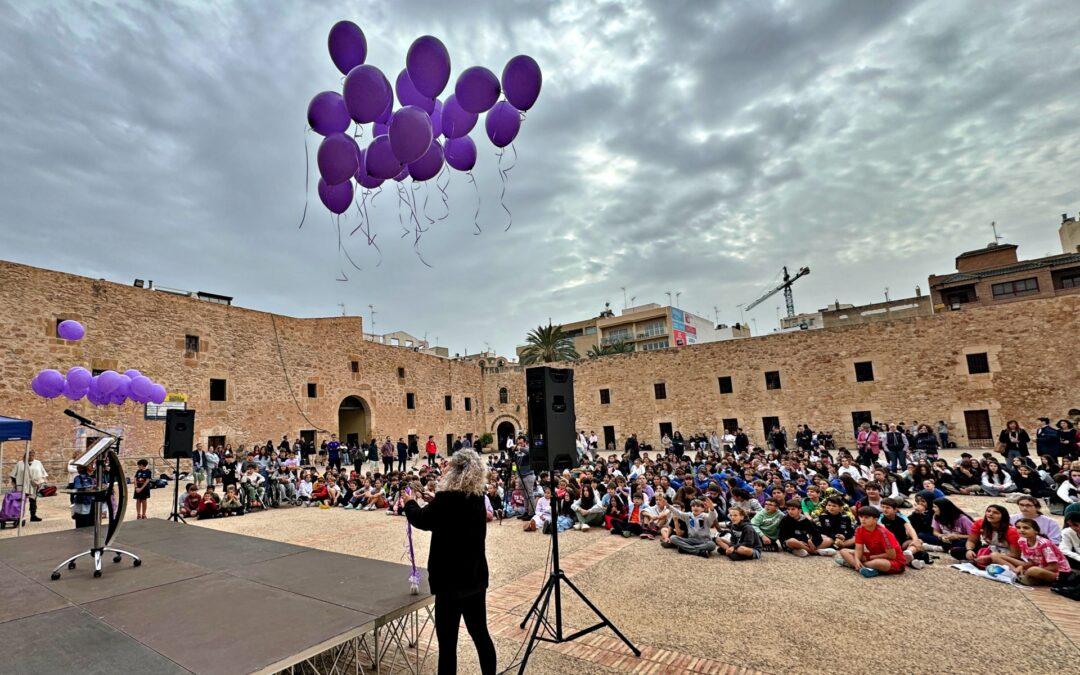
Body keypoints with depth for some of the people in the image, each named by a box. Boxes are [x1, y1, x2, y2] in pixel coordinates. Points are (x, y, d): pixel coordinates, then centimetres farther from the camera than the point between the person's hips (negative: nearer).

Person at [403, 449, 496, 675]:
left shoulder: (447, 499, -22)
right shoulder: (478, 498, 0)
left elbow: (421, 520, -4)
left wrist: (409, 502, 13)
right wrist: (433, 499, 22)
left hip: (451, 580, -7)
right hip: (476, 577, 7)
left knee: (448, 642, 6)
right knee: (480, 633, 19)